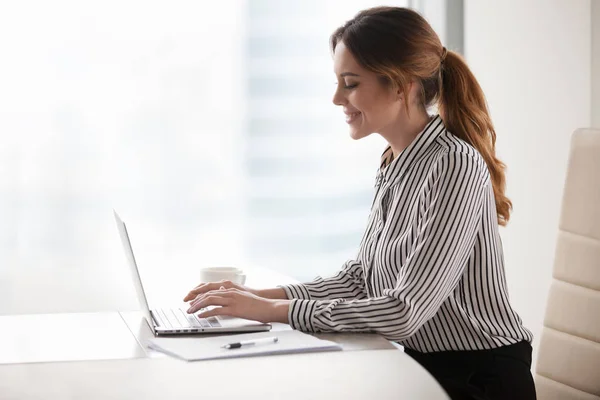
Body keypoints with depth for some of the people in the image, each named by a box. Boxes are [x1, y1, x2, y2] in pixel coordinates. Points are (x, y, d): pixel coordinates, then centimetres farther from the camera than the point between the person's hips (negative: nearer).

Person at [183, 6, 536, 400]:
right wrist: (263, 295, -2)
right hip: (425, 366, 7)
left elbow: (405, 312, -23)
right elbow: (360, 278, 10)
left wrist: (275, 310, -19)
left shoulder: (454, 167, -19)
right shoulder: (395, 164, 7)